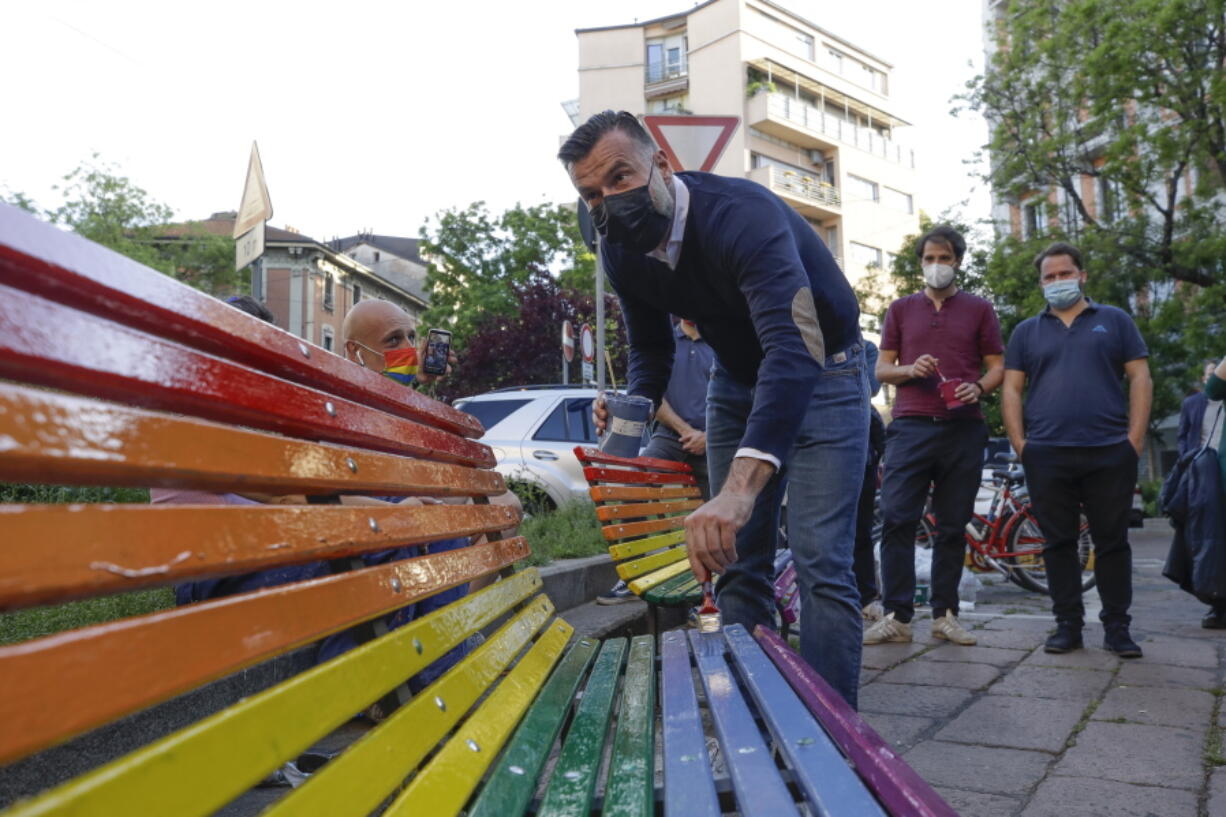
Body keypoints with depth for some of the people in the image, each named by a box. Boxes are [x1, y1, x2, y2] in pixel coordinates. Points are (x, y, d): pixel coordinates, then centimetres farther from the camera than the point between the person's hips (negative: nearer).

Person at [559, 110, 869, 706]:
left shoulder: (742, 215, -34)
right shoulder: (621, 252, -11)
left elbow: (794, 348, -49)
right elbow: (650, 348, 5)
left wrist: (739, 488, -62)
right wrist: (634, 406, -20)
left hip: (820, 373, -6)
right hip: (737, 381, 6)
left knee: (820, 561, -15)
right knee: (735, 560, 5)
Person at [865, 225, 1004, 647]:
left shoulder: (979, 309, 13)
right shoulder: (901, 309, 14)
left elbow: (997, 367, 12)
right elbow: (882, 368, 13)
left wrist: (978, 388, -10)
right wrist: (910, 370, -9)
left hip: (963, 428, 0)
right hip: (910, 426, 0)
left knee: (953, 526, 4)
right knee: (896, 520, -10)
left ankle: (945, 614, 14)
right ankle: (897, 616, -5)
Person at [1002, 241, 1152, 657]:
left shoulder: (1115, 321, 12)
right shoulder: (1027, 331, 14)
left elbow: (1140, 378, 7)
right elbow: (1011, 390, 9)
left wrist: (1135, 437, -4)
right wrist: (1019, 443, -2)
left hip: (1110, 452, -1)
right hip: (1047, 455, 1)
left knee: (1113, 542, 4)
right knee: (1059, 543, 4)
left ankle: (1117, 627, 13)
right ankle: (1068, 625, 12)